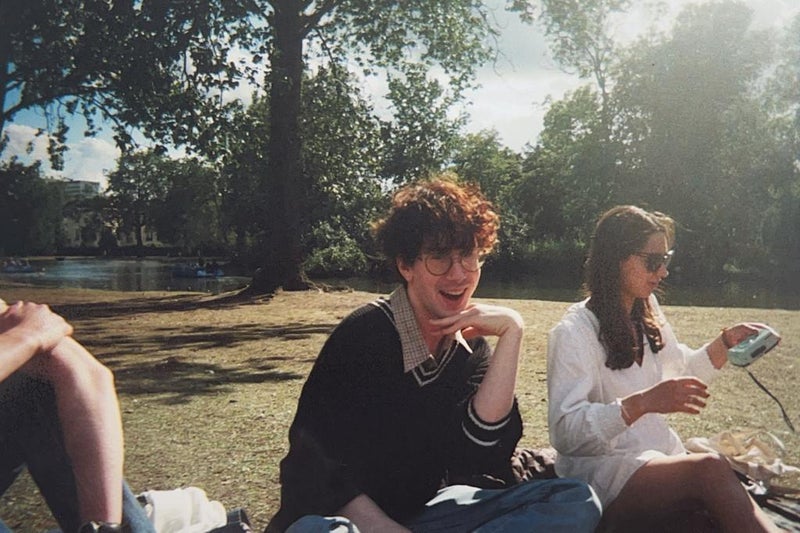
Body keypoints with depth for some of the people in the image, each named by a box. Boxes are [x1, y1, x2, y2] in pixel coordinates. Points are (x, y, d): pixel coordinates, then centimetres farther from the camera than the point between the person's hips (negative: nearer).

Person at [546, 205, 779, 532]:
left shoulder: (647, 315, 11)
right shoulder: (574, 332, -13)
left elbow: (682, 371, 28)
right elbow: (565, 432, -22)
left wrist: (726, 342, 10)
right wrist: (644, 402, -33)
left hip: (659, 458, 7)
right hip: (600, 468, -7)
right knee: (710, 469, -31)